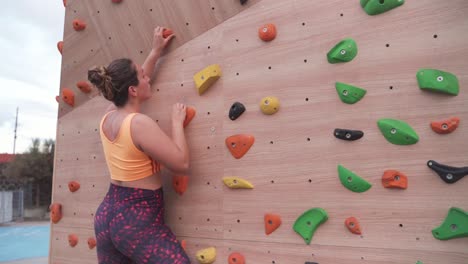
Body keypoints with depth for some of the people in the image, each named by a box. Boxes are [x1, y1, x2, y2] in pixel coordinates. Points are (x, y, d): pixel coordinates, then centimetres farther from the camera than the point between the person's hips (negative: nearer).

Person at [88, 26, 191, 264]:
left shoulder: (108, 117, 4)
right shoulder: (140, 124, -21)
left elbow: (130, 85, 23)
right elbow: (182, 163, -17)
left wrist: (155, 53, 26)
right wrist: (177, 122, -7)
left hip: (107, 213, 9)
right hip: (138, 220, -9)